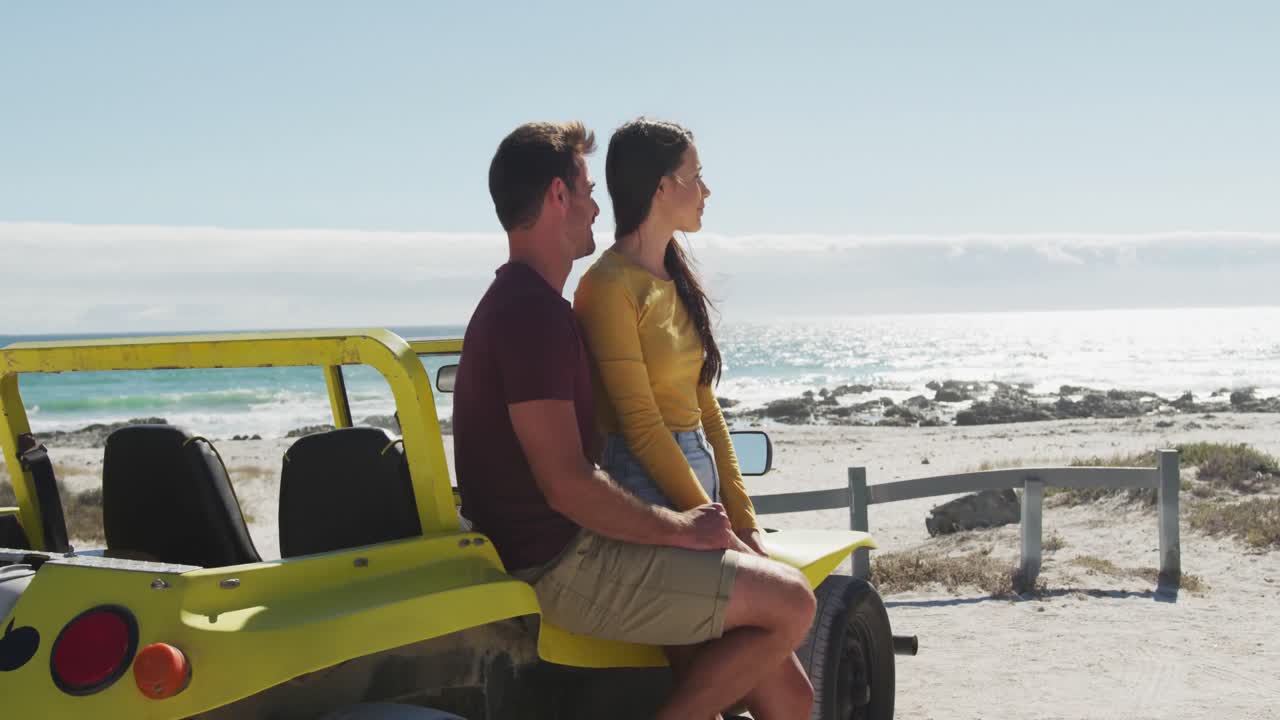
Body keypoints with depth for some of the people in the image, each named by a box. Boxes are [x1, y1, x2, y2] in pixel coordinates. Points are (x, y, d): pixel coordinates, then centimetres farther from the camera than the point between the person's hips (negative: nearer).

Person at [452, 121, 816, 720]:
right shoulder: (533, 312, -18)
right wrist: (680, 529, -12)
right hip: (565, 568, -10)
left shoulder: (515, 302, 18)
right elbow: (568, 485, -24)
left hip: (556, 551, 10)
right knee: (790, 602, -10)